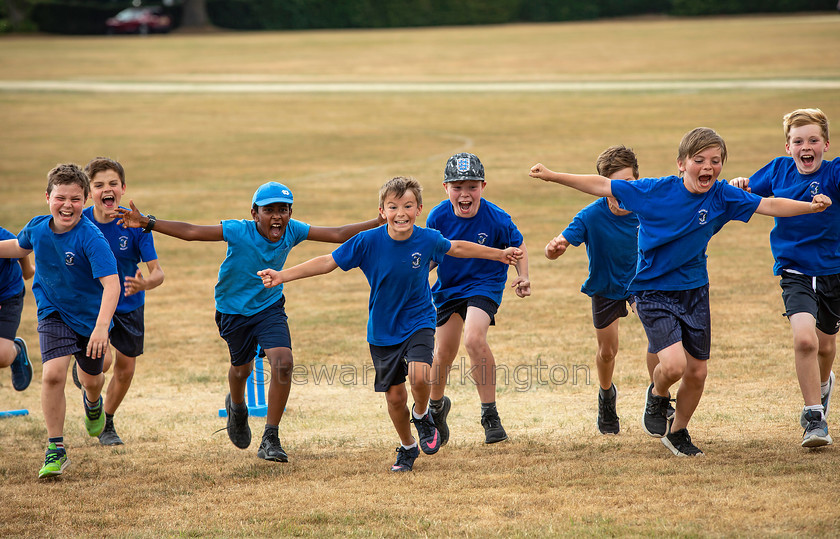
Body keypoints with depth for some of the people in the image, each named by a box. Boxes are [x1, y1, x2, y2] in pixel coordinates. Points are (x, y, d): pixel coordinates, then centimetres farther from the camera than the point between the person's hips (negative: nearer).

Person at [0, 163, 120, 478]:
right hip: (53, 313, 2)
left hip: (90, 316, -2)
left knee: (91, 379, 17)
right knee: (53, 374, -18)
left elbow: (111, 283, -36)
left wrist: (102, 326, -48)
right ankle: (55, 451, -6)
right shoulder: (37, 228, -12)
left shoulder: (91, 238, -29)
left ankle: (92, 403, 57)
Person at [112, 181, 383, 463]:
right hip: (234, 310, -1)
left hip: (270, 307, 2)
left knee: (283, 363, -19)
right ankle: (236, 407, 55)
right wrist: (147, 223, -38)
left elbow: (337, 234, -11)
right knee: (242, 368, 16)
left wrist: (381, 222, -16)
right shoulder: (239, 232, -26)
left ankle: (270, 440, -10)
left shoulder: (292, 231, -15)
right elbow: (191, 232, -29)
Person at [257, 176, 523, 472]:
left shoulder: (428, 240, -12)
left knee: (419, 376, -25)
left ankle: (422, 415, 9)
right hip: (383, 330, 1)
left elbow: (457, 248, 9)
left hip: (419, 322, -1)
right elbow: (328, 262, -11)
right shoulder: (368, 242, -17)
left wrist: (500, 254, 21)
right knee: (394, 396, 6)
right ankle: (407, 447, 33)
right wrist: (281, 276, -16)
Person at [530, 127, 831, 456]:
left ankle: (677, 432, 34)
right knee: (673, 364, -22)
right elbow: (602, 186, -10)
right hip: (653, 291, -4)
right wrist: (552, 177, -12)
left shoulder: (722, 196, -7)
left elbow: (769, 205, -10)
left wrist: (809, 206, -24)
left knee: (696, 372, 8)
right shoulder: (655, 191, -15)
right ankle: (657, 398, 14)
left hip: (694, 291, 4)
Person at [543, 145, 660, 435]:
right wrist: (555, 247, -59)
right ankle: (606, 395, 43)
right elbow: (558, 246, -37)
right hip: (605, 287, -1)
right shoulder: (591, 217, -31)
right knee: (607, 351, 10)